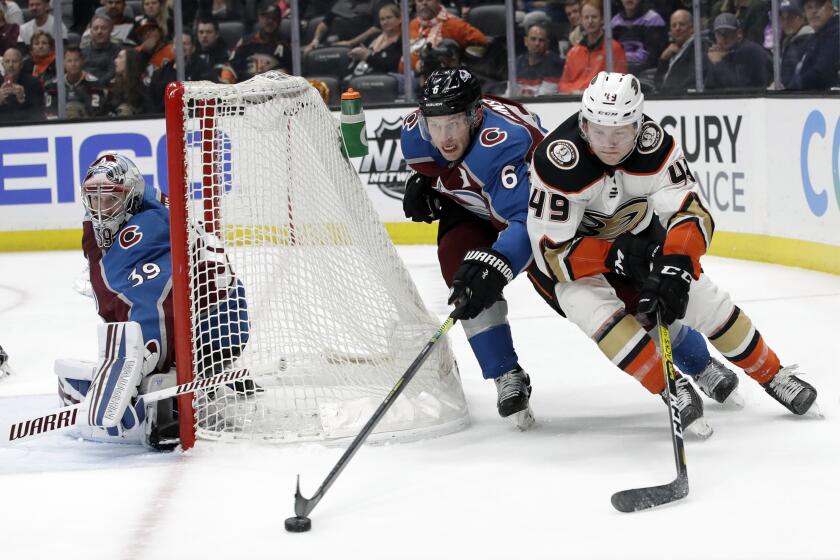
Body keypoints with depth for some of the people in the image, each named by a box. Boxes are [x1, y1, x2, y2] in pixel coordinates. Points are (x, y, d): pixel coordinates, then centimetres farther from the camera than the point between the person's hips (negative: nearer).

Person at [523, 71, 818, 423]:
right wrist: (614, 255, -37)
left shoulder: (655, 147, -27)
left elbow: (692, 214, -26)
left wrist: (675, 266, -43)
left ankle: (772, 375, 17)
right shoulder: (557, 163, -35)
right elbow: (551, 252, -29)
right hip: (577, 249, -3)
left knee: (705, 301, -3)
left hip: (638, 237, 3)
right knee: (596, 310, -30)